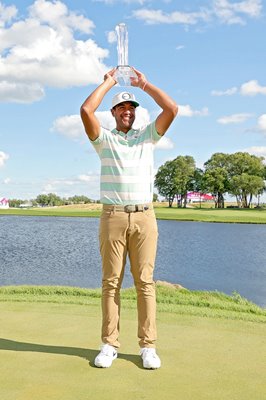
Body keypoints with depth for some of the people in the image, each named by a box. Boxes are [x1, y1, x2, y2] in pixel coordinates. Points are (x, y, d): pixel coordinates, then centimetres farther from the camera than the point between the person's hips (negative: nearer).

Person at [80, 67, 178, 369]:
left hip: (144, 217, 1)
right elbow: (86, 110, -6)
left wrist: (144, 83, 11)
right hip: (112, 217, 0)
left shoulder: (148, 136, 15)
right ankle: (109, 344, 7)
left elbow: (171, 109, 1)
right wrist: (108, 82, 7)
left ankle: (148, 346, 5)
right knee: (111, 282, 1)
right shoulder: (104, 139, 11)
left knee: (145, 282, 0)